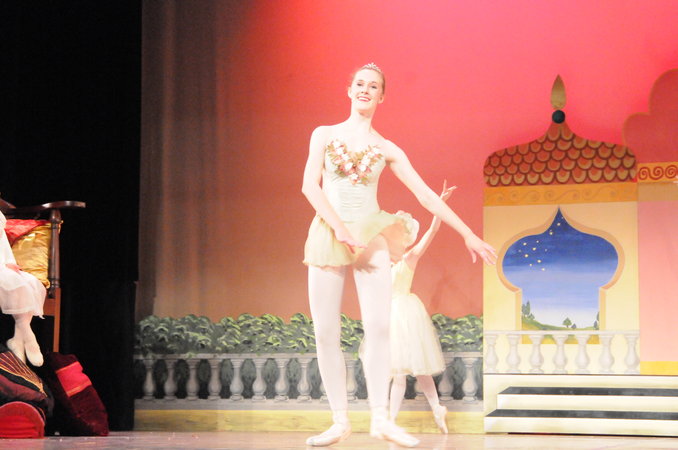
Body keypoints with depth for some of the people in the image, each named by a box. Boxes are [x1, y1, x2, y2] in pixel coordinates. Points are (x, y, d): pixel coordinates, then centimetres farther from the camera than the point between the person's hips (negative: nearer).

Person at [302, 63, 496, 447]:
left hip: (371, 236, 0)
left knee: (379, 327, -12)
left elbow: (426, 195, 9)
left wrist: (469, 234, 5)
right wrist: (340, 228, -16)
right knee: (326, 332, -5)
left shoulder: (386, 149, 10)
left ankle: (381, 418, -6)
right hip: (328, 234, 0)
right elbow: (310, 185, -3)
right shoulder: (324, 135, 9)